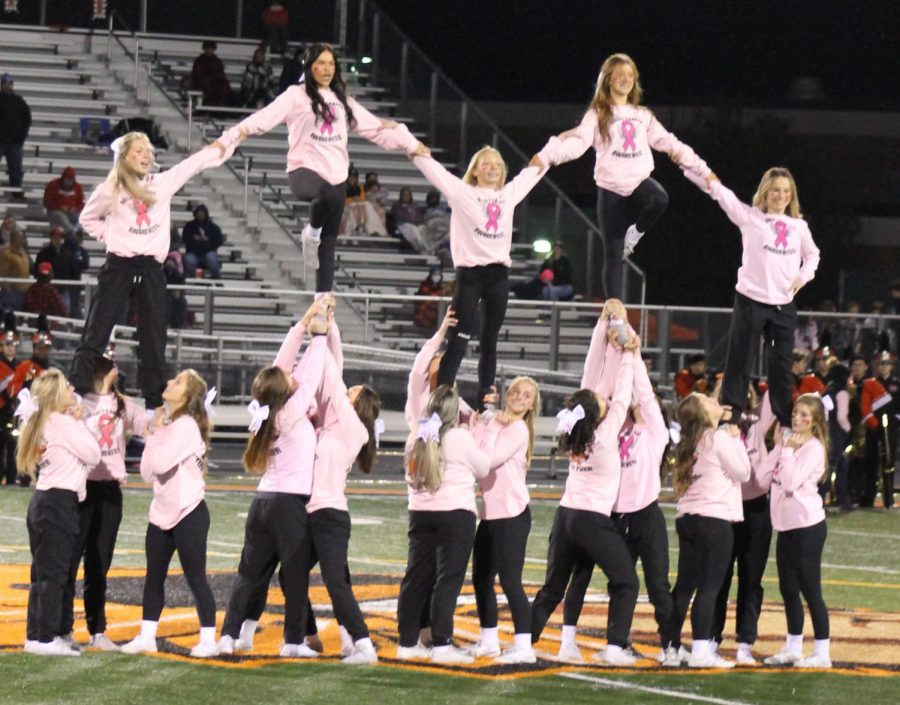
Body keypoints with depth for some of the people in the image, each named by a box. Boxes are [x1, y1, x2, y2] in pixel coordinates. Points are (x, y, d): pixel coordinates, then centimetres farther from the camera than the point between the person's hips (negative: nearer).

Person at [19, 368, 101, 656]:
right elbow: (93, 455, -9)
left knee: (42, 572, 12)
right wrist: (80, 422, -2)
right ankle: (47, 638, -7)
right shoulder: (64, 423, -12)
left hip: (43, 500, 9)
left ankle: (35, 635, 14)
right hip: (60, 502, -9)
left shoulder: (42, 424, 15)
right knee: (54, 574, -7)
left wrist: (76, 421, 9)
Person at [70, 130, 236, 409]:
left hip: (151, 268, 4)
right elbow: (88, 219, 15)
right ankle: (75, 395, -10)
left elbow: (195, 163, 9)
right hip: (119, 265, -4)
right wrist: (109, 237, 0)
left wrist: (230, 139, 9)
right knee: (96, 333, -6)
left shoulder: (163, 183, 9)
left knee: (154, 339, 7)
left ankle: (155, 404, 12)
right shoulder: (109, 190, 1)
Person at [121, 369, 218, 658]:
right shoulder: (164, 425, 12)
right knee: (154, 577, 11)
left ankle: (208, 640, -2)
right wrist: (153, 433, 2)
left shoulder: (186, 426, -13)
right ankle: (146, 637, 17)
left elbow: (161, 463, -23)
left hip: (189, 514, -9)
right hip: (162, 512, 9)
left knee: (195, 577, -5)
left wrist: (156, 431, -9)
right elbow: (147, 473, 9)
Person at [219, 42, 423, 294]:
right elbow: (266, 117, -12)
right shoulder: (297, 96, 1)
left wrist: (410, 143, 18)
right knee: (328, 194, -40)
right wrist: (234, 135, -28)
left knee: (329, 244, 2)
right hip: (304, 170, -6)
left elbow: (374, 127, 22)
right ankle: (312, 230, -11)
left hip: (335, 176, 6)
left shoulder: (342, 101, 18)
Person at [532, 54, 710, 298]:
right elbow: (579, 141, -12)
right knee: (613, 254, -4)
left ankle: (635, 233, -4)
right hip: (611, 188, -3)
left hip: (639, 181, 3)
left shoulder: (643, 115, 15)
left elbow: (668, 142, 19)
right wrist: (548, 155, -31)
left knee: (659, 199, -33)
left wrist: (703, 170, 18)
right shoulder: (598, 114, 2)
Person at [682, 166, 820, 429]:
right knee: (739, 365, -2)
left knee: (781, 368, 9)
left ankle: (786, 425, 15)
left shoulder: (799, 226, 10)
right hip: (752, 301, -4)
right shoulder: (750, 217, 0)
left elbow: (812, 253, 28)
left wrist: (804, 275, 7)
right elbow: (718, 191, -6)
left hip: (784, 306, 4)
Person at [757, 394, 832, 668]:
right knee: (788, 590, 14)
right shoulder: (788, 442, 12)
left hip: (807, 526, -8)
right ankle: (793, 648, 24)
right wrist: (778, 448, -3)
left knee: (810, 590, -5)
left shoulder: (813, 448, -11)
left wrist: (788, 451, -14)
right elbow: (763, 479, 2)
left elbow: (791, 483, -21)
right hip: (786, 526, 8)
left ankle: (822, 653, 0)